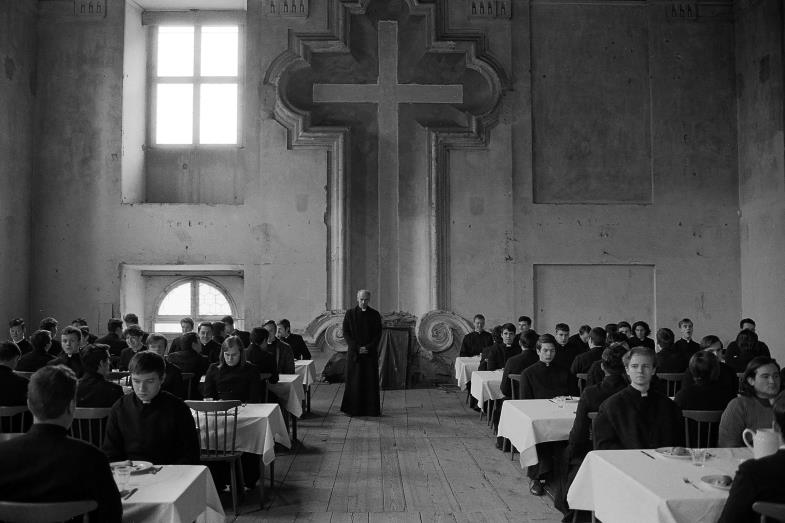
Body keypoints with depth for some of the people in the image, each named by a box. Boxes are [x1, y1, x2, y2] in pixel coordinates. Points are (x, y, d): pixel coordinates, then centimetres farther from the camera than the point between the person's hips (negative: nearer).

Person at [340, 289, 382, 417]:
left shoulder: (375, 314, 2)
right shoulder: (350, 314, 0)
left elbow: (378, 334, 2)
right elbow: (345, 333, -2)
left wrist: (368, 347, -11)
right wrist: (357, 348, -11)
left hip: (371, 352, 1)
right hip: (354, 352, -1)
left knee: (371, 380, 1)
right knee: (354, 381, 1)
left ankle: (372, 408, 8)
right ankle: (353, 408, 9)